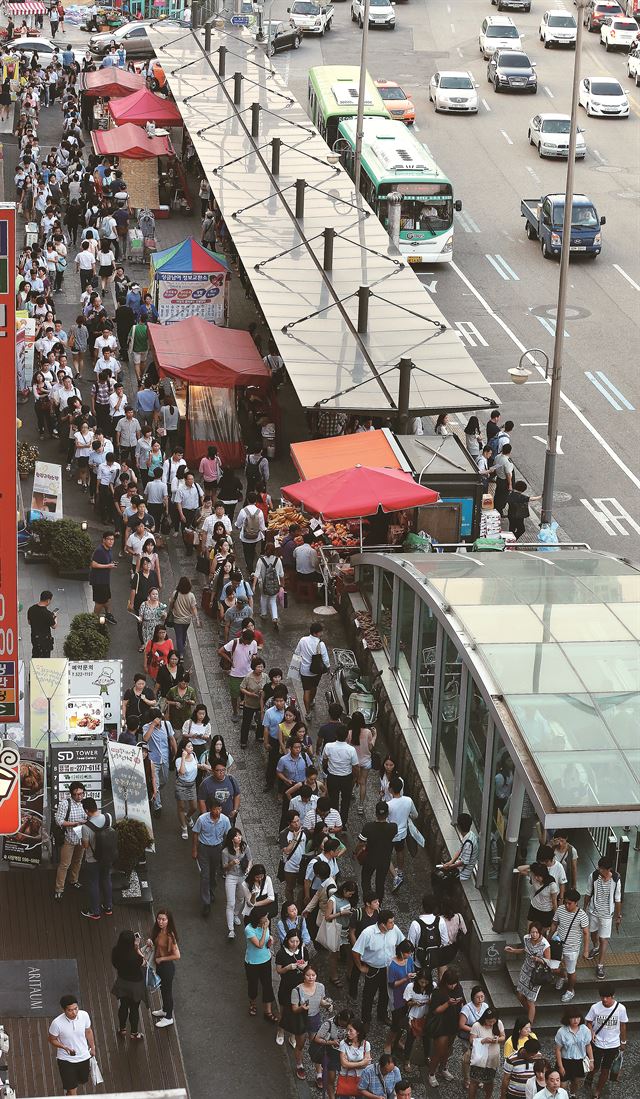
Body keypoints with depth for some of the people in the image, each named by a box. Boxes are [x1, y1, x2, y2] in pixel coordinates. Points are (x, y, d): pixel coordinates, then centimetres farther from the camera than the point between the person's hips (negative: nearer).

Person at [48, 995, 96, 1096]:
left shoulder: (84, 1015, -19)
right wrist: (65, 1047, -27)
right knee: (72, 1089, 1)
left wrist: (92, 1048, 14)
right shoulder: (57, 1023, -29)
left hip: (84, 1057, 5)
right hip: (66, 1060, -5)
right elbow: (51, 1039, -11)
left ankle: (68, 1092, 61)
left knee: (82, 1081, 28)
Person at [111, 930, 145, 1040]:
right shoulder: (134, 956, -37)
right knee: (134, 1009, 16)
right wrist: (137, 948, -18)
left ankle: (122, 1030, 45)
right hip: (134, 985, -5)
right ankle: (134, 1034, 35)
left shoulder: (116, 951, -21)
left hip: (122, 983, 5)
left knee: (123, 1006, 26)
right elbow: (143, 962, -16)